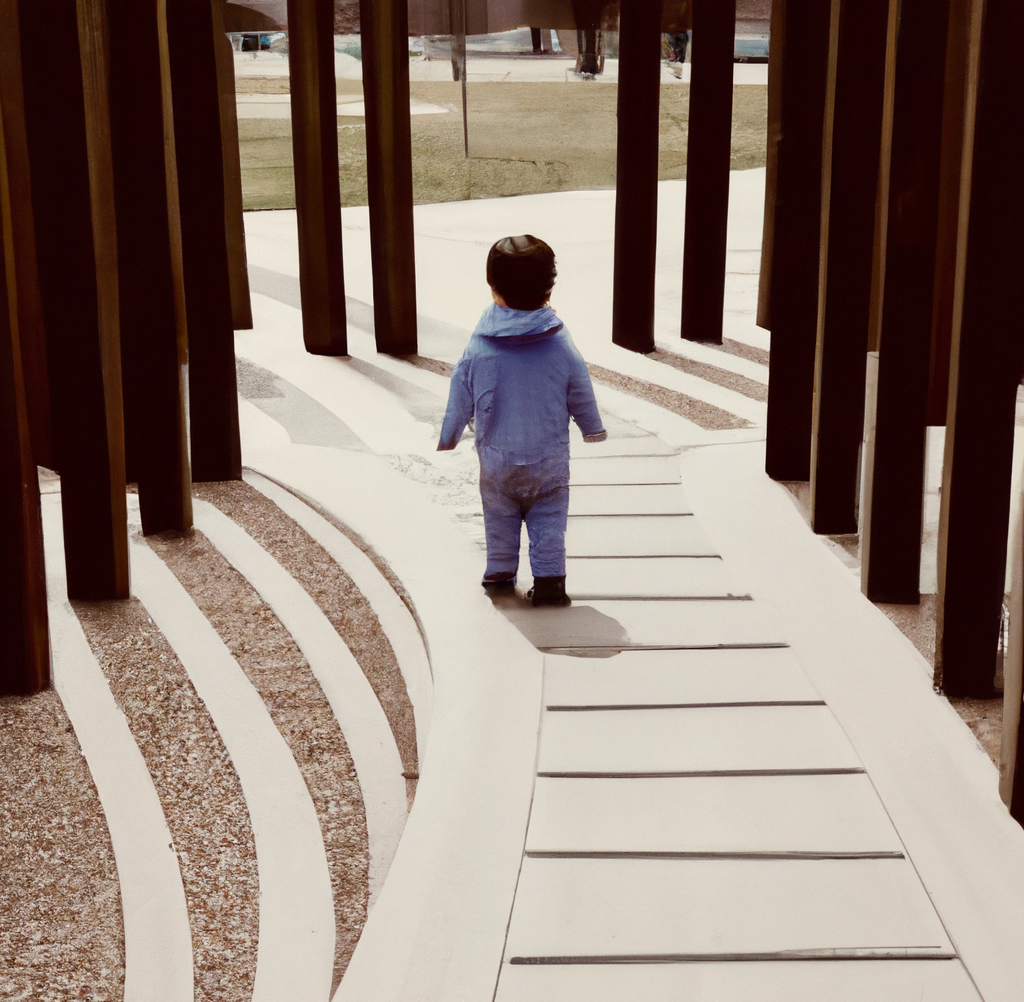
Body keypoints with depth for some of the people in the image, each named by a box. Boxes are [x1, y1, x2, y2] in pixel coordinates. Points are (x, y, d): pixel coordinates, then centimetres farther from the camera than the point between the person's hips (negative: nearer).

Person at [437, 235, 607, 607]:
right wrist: (594, 431, 18)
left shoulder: (477, 351, -13)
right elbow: (582, 398, -1)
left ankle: (499, 575, 27)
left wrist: (447, 439, 15)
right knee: (549, 520, 11)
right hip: (549, 460, -1)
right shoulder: (563, 349, -13)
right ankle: (549, 580, 8)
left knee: (499, 518, 18)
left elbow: (459, 402, -2)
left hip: (496, 461, 1)